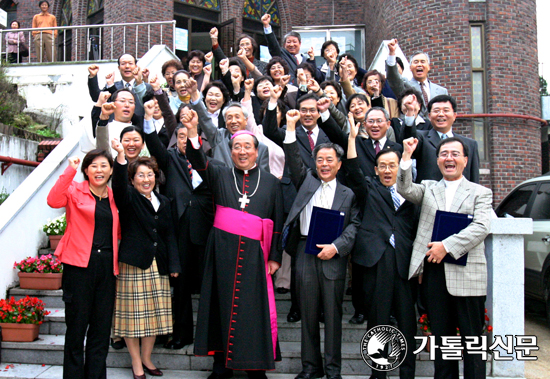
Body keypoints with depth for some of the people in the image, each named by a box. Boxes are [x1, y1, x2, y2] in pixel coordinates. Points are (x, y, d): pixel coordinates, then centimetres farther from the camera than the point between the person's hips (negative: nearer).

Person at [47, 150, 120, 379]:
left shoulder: (113, 197, 14)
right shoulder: (75, 191, 1)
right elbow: (53, 201, -21)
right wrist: (70, 170, -21)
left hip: (106, 266, 5)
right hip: (79, 265, -4)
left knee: (101, 327, 9)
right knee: (76, 325, 2)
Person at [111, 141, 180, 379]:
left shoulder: (163, 202, 12)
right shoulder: (128, 198, -2)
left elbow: (169, 235, 12)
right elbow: (118, 184, -25)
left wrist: (174, 265, 5)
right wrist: (120, 157, -41)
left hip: (157, 265, 5)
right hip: (132, 264, -4)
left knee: (154, 313, 10)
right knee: (133, 313, 2)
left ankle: (146, 358, 26)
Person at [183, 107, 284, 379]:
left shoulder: (271, 182, 9)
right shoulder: (221, 176, 8)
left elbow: (278, 222, 8)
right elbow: (199, 163, -11)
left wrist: (274, 256, 2)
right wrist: (193, 132, -27)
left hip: (254, 253, 0)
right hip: (222, 250, 1)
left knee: (253, 306, 1)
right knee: (222, 303, 4)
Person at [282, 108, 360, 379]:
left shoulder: (348, 194, 9)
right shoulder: (306, 182, 14)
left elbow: (353, 226, 1)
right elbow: (294, 161, 3)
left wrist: (335, 247, -13)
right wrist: (291, 127, -3)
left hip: (333, 256, -1)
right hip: (305, 253, 2)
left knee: (332, 314, 3)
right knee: (308, 313, 7)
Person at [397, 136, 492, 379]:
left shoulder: (480, 192, 8)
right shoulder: (428, 188, 16)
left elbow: (482, 227, -6)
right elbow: (405, 189, -3)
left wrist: (447, 246, -16)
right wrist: (407, 157, -14)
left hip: (466, 274, -2)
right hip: (433, 271, 2)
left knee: (472, 338, 2)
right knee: (441, 336, 11)